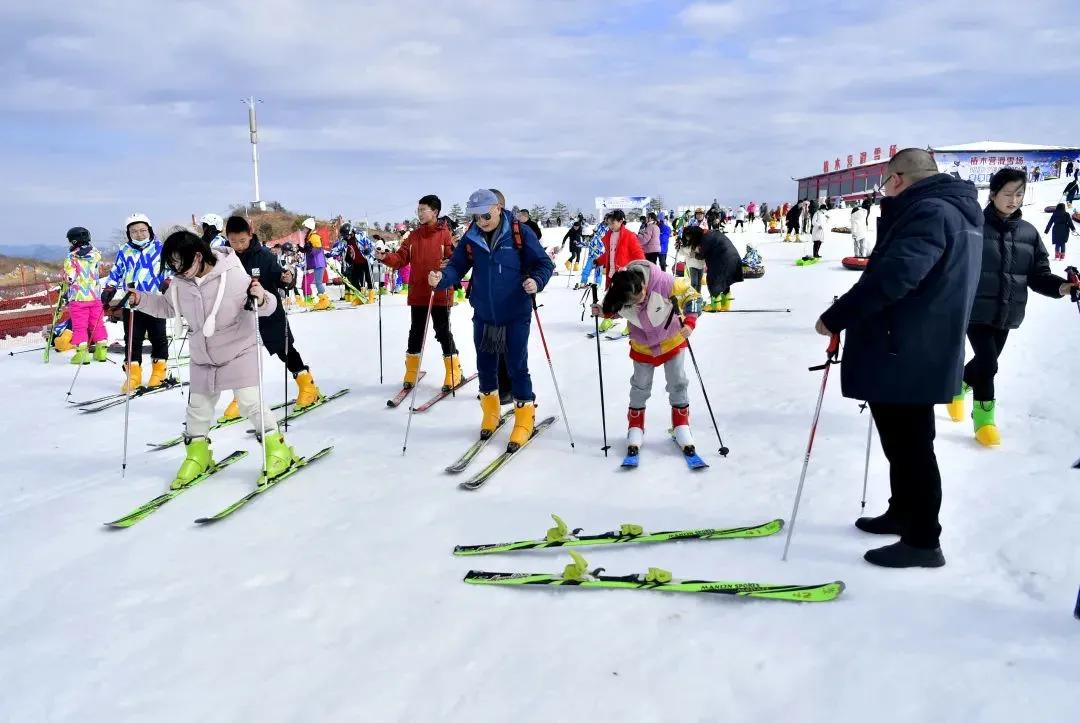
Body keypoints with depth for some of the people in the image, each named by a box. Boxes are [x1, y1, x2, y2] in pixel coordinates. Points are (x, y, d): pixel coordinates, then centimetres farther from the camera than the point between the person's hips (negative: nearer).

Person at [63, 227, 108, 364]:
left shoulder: (71, 258, -11)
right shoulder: (95, 254, 0)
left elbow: (69, 279, -10)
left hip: (78, 297, -4)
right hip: (95, 296, 4)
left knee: (79, 326, 3)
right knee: (97, 323, 12)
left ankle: (82, 352, -2)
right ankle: (101, 350, 12)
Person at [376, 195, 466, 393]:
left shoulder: (445, 234, -4)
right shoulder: (414, 236, 10)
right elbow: (401, 258, 5)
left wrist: (448, 265, -30)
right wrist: (385, 257, -13)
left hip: (440, 294, -5)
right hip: (417, 293, 5)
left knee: (443, 332, 0)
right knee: (416, 333, 12)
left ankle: (454, 373, 12)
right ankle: (411, 373, 23)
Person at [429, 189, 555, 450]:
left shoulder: (520, 232, -11)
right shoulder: (470, 238, -1)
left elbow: (544, 263, -7)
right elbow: (457, 266, 1)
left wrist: (536, 282, -27)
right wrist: (442, 278, -20)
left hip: (516, 314, -4)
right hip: (483, 314, 4)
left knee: (517, 367, 0)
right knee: (485, 365, 14)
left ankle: (524, 420, 16)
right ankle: (491, 413, 35)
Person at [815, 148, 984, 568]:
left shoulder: (928, 212, -19)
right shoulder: (955, 211, 15)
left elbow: (893, 277, -30)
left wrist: (835, 318, -22)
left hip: (903, 358, -11)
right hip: (920, 354, 11)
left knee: (909, 447, -1)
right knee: (904, 442, 23)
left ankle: (922, 541, 10)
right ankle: (903, 513, 39)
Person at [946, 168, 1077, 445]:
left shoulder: (1029, 233, 4)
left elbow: (1038, 275, 4)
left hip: (1007, 313, 5)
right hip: (976, 310, -5)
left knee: (986, 361, 17)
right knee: (988, 363, -8)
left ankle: (958, 386, 45)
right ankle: (984, 415, 12)